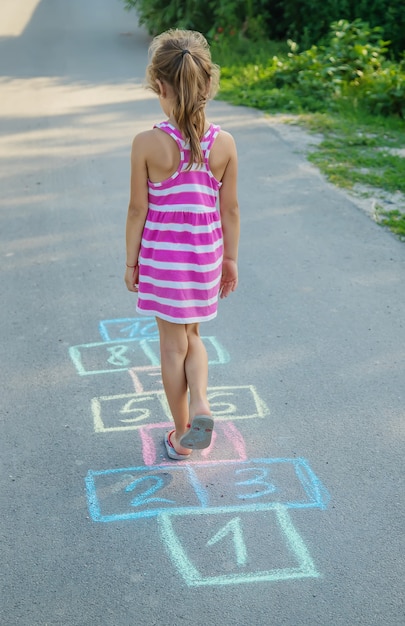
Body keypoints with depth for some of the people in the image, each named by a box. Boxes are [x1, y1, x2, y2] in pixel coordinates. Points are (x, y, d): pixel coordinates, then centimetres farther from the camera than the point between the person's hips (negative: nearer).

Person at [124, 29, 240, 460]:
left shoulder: (147, 144, -16)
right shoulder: (223, 143, -8)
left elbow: (138, 210, -10)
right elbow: (230, 209, -2)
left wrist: (131, 262, 2)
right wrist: (230, 258, 11)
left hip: (161, 255, -2)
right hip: (207, 253, 3)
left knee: (173, 345, 11)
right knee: (191, 336, 23)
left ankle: (181, 435, 22)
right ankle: (199, 403, 0)